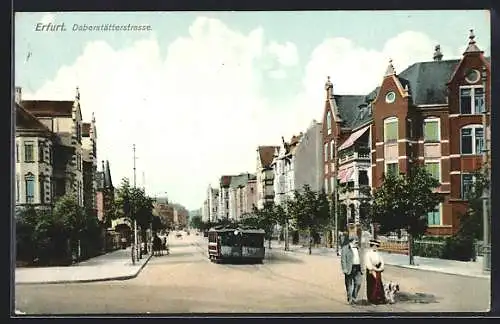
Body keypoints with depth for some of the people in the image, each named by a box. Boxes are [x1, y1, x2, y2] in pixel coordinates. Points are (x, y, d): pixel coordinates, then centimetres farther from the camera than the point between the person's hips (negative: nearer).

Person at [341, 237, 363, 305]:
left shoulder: (356, 248, 16)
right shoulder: (345, 248, -5)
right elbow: (343, 259, -9)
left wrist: (361, 269, 16)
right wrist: (344, 269, -17)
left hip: (357, 268, 6)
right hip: (349, 268, -6)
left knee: (358, 283, -3)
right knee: (349, 284, 1)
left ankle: (354, 297, 12)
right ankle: (350, 299, 10)